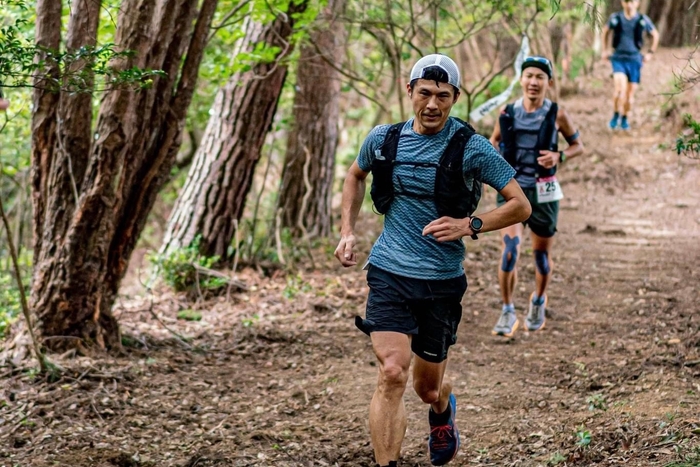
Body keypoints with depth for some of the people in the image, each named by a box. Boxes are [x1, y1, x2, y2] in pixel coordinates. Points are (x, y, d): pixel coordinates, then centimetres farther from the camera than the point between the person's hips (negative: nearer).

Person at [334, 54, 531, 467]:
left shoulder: (471, 147, -9)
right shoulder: (384, 139, 0)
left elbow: (521, 206, -6)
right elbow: (356, 175, 22)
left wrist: (470, 225, -20)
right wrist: (348, 231, 11)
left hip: (443, 281, 0)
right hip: (390, 274, 1)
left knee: (428, 386, 14)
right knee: (393, 374, -20)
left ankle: (443, 411, 52)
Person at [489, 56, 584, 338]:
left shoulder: (557, 115, -4)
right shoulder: (508, 113, -1)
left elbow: (578, 146, 7)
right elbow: (495, 140, 17)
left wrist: (559, 156, -13)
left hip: (543, 192, 0)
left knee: (542, 254, 12)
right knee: (510, 251, -18)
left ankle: (539, 300, 41)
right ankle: (507, 312, -4)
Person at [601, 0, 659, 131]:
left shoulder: (643, 20, -3)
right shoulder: (615, 18, -2)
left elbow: (655, 35, 14)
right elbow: (605, 31, 19)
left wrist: (650, 52, 10)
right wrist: (605, 50, 16)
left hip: (634, 59, 1)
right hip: (618, 58, -1)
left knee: (630, 93, 5)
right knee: (620, 88, -20)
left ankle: (625, 119, 25)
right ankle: (615, 115, 0)